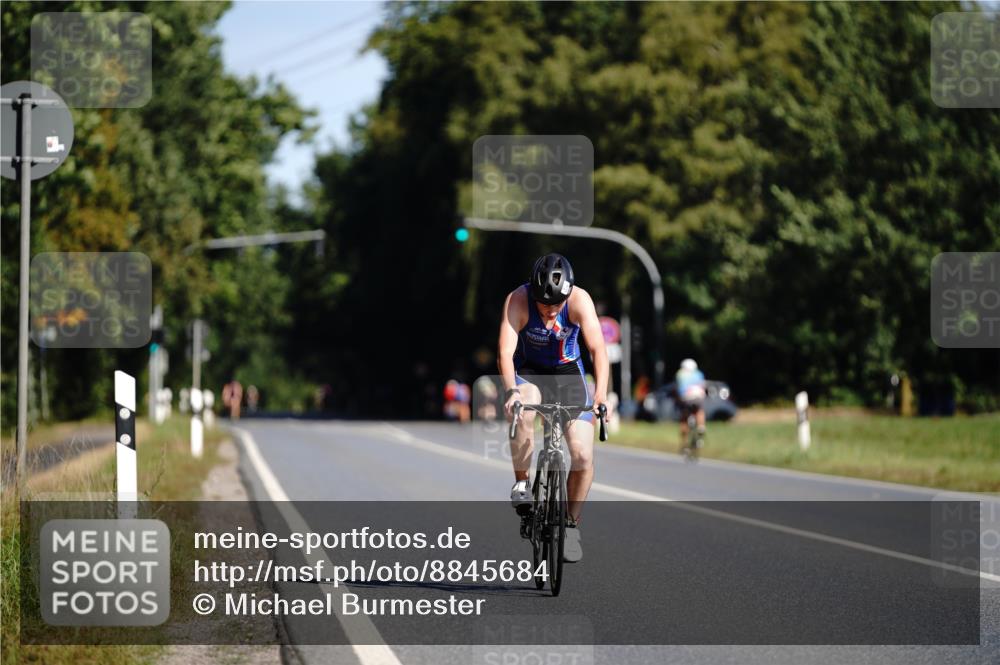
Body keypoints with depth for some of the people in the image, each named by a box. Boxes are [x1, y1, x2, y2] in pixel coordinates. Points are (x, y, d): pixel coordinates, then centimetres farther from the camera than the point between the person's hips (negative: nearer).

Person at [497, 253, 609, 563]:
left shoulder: (580, 300, -24)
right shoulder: (518, 300, -26)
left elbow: (597, 348, -31)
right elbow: (505, 352, -34)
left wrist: (601, 392, -46)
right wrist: (511, 391, -51)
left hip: (568, 373, 1)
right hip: (529, 372, -1)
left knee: (583, 455, -11)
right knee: (523, 409, -38)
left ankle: (572, 523, 11)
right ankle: (521, 482, -17)